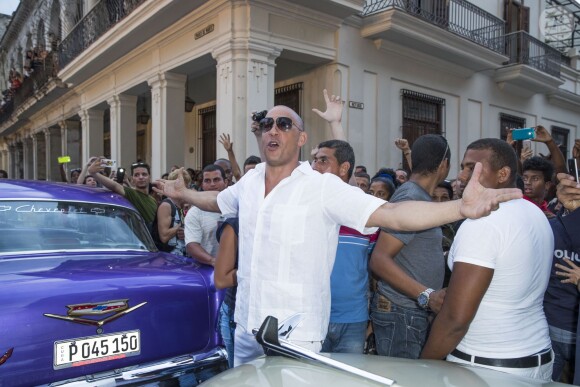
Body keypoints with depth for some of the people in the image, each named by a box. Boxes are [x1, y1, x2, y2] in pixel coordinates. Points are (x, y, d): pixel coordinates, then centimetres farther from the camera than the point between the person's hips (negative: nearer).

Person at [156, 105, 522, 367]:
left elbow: (392, 214, -28)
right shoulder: (249, 182, 2)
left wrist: (461, 207, -40)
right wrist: (182, 192, 23)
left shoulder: (324, 187, -17)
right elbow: (217, 200, 26)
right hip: (246, 327, 6)